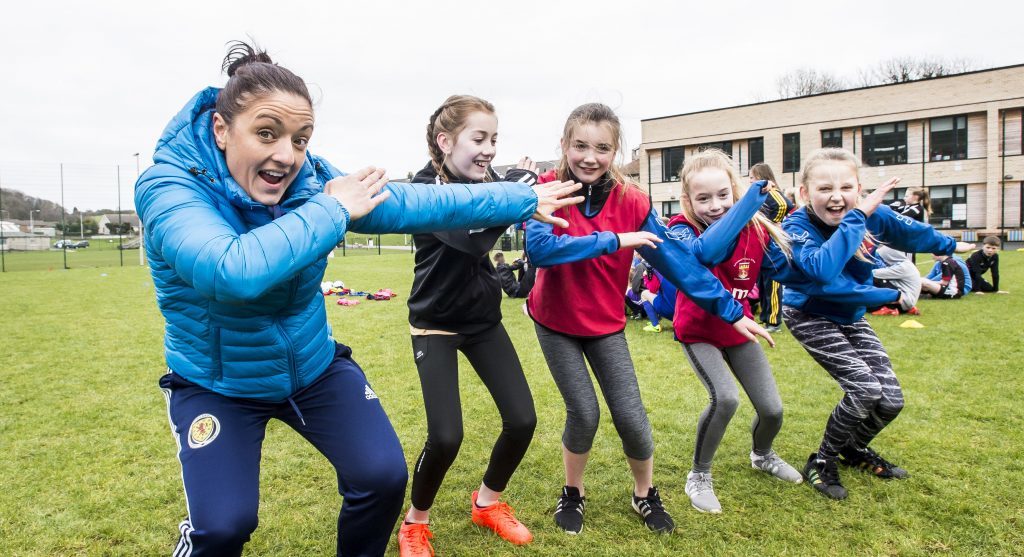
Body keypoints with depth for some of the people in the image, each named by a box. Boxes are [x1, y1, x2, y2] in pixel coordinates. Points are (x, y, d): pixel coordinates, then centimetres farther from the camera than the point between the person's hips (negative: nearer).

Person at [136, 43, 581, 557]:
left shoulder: (311, 179, -14)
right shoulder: (168, 188, -25)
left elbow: (420, 203, -9)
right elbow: (235, 272, -45)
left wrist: (526, 200, -5)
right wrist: (332, 211, -32)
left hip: (315, 367, 4)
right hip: (217, 384, -3)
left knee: (383, 477, -5)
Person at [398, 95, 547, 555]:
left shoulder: (488, 183, 2)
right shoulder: (425, 188, -17)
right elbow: (474, 238, -33)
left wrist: (521, 187, -26)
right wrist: (517, 187, -26)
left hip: (484, 319, 6)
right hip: (436, 325, -5)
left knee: (522, 419, 1)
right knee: (446, 437, -12)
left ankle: (487, 503, 27)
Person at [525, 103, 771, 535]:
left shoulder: (631, 201, -12)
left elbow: (676, 259, -11)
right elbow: (539, 249, -34)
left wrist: (729, 310, -11)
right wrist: (614, 240, -34)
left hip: (605, 324, 2)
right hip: (555, 322, -1)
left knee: (630, 415, -1)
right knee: (584, 413, -3)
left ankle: (645, 494, 29)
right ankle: (572, 493, 26)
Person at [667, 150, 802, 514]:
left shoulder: (756, 230, -14)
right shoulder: (682, 230, -26)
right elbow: (706, 251, -50)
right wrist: (750, 200, -49)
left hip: (738, 330, 4)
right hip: (697, 332, -4)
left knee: (772, 408, 3)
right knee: (725, 398, -26)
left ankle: (762, 455, 40)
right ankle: (699, 476, -1)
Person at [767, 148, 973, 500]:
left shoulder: (873, 214, -15)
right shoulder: (795, 228, -30)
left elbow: (910, 232, 8)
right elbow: (823, 270, -49)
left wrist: (949, 245, 26)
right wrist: (857, 217, -44)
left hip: (852, 317, 6)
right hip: (811, 317, -6)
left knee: (891, 400, -1)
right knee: (865, 389, -20)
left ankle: (854, 449, 31)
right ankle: (821, 463, 4)